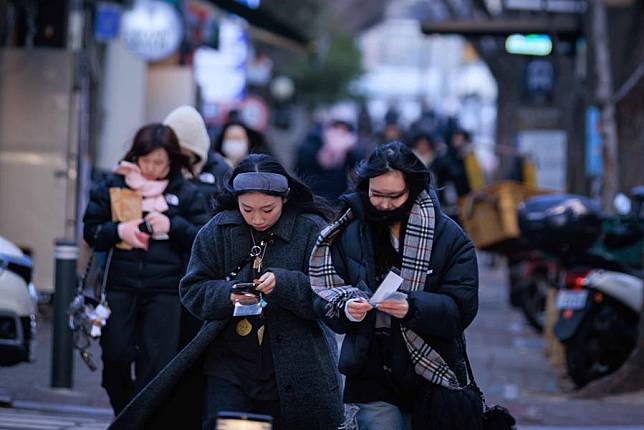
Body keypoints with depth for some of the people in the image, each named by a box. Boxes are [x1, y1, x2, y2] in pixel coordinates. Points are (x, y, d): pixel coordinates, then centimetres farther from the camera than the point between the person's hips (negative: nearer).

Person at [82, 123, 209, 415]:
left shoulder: (186, 193, 5)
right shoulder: (112, 185, 8)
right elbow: (90, 230, 9)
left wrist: (172, 226, -11)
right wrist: (118, 230, -9)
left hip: (165, 290, -1)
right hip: (120, 286, 1)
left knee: (156, 360, -6)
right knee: (115, 355, -2)